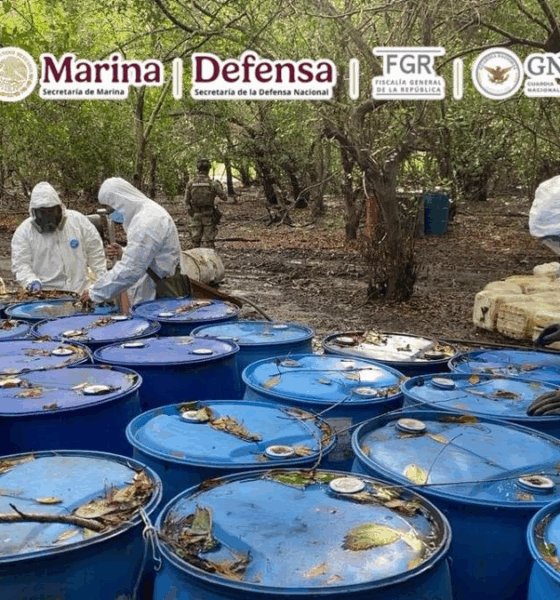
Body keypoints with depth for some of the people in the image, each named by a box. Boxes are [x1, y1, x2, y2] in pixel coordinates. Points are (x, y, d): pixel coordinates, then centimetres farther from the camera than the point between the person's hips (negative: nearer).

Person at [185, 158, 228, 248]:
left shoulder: (191, 183, -5)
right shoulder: (213, 183, -10)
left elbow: (186, 200, 2)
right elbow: (224, 197, -1)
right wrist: (220, 187, 17)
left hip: (196, 216, 2)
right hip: (209, 217, -2)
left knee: (196, 242, 11)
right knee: (208, 243, 1)